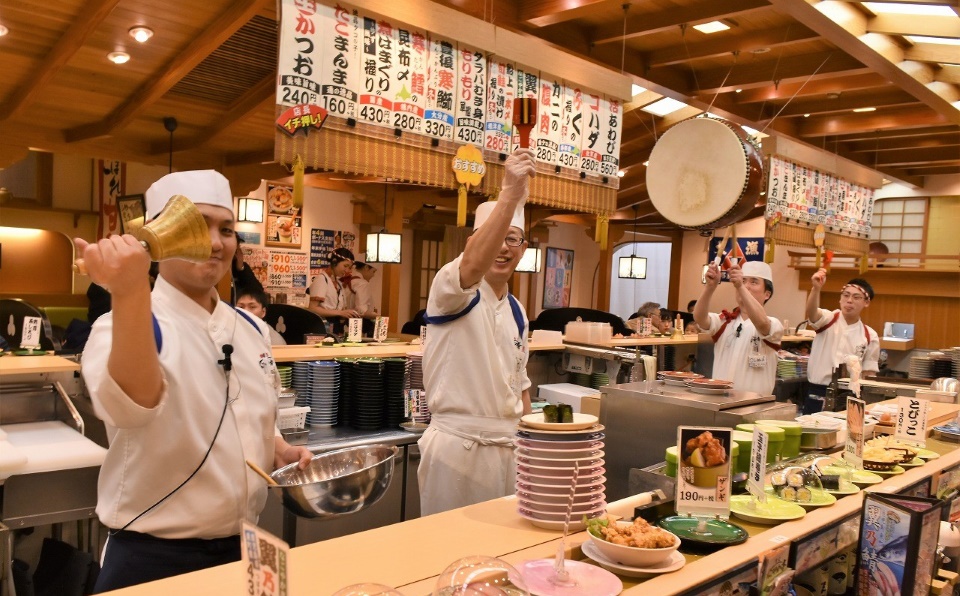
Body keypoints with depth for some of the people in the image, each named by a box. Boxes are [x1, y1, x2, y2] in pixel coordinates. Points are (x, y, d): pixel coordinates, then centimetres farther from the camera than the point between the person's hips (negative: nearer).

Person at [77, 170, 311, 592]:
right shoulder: (129, 325, -14)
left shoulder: (250, 330, 4)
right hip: (154, 558, -5)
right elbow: (129, 405, -37)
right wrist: (130, 295, -51)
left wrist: (281, 452, -2)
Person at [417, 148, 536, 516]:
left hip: (506, 449, 7)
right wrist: (511, 194, -42)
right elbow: (473, 265, -34)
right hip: (456, 445, -6)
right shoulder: (451, 288, -9)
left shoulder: (517, 312, 12)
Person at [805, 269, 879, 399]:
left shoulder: (870, 337, 4)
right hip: (816, 391, -1)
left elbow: (869, 373, 9)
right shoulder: (829, 319, -2)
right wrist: (816, 288, -44)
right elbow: (811, 312, -26)